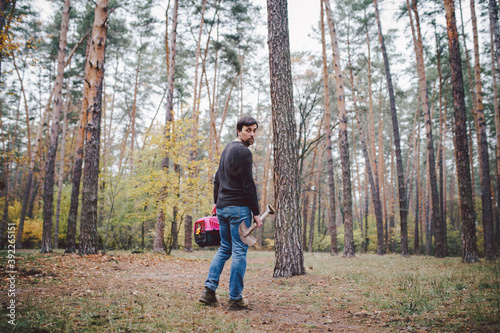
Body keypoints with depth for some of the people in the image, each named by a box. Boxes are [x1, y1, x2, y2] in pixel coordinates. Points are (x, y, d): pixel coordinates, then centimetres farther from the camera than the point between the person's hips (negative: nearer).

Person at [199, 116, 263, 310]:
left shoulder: (227, 149, 18)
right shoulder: (243, 151, -11)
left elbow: (217, 179, 23)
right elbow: (248, 185, -15)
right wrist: (256, 212, -12)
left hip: (222, 207, 9)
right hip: (238, 208, -9)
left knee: (225, 248, 16)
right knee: (239, 252, -2)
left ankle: (209, 289, 8)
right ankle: (235, 299, 3)